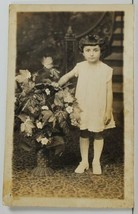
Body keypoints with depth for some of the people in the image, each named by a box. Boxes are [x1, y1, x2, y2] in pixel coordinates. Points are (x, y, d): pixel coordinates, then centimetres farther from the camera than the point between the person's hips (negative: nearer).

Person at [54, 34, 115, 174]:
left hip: (99, 109, -1)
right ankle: (84, 161, 27)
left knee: (98, 134, 11)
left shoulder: (106, 70, -8)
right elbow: (67, 76, 7)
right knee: (83, 134, 12)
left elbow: (109, 91, -6)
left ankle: (96, 161, 28)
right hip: (83, 108, 2)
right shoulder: (80, 67, -3)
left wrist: (108, 111, -6)